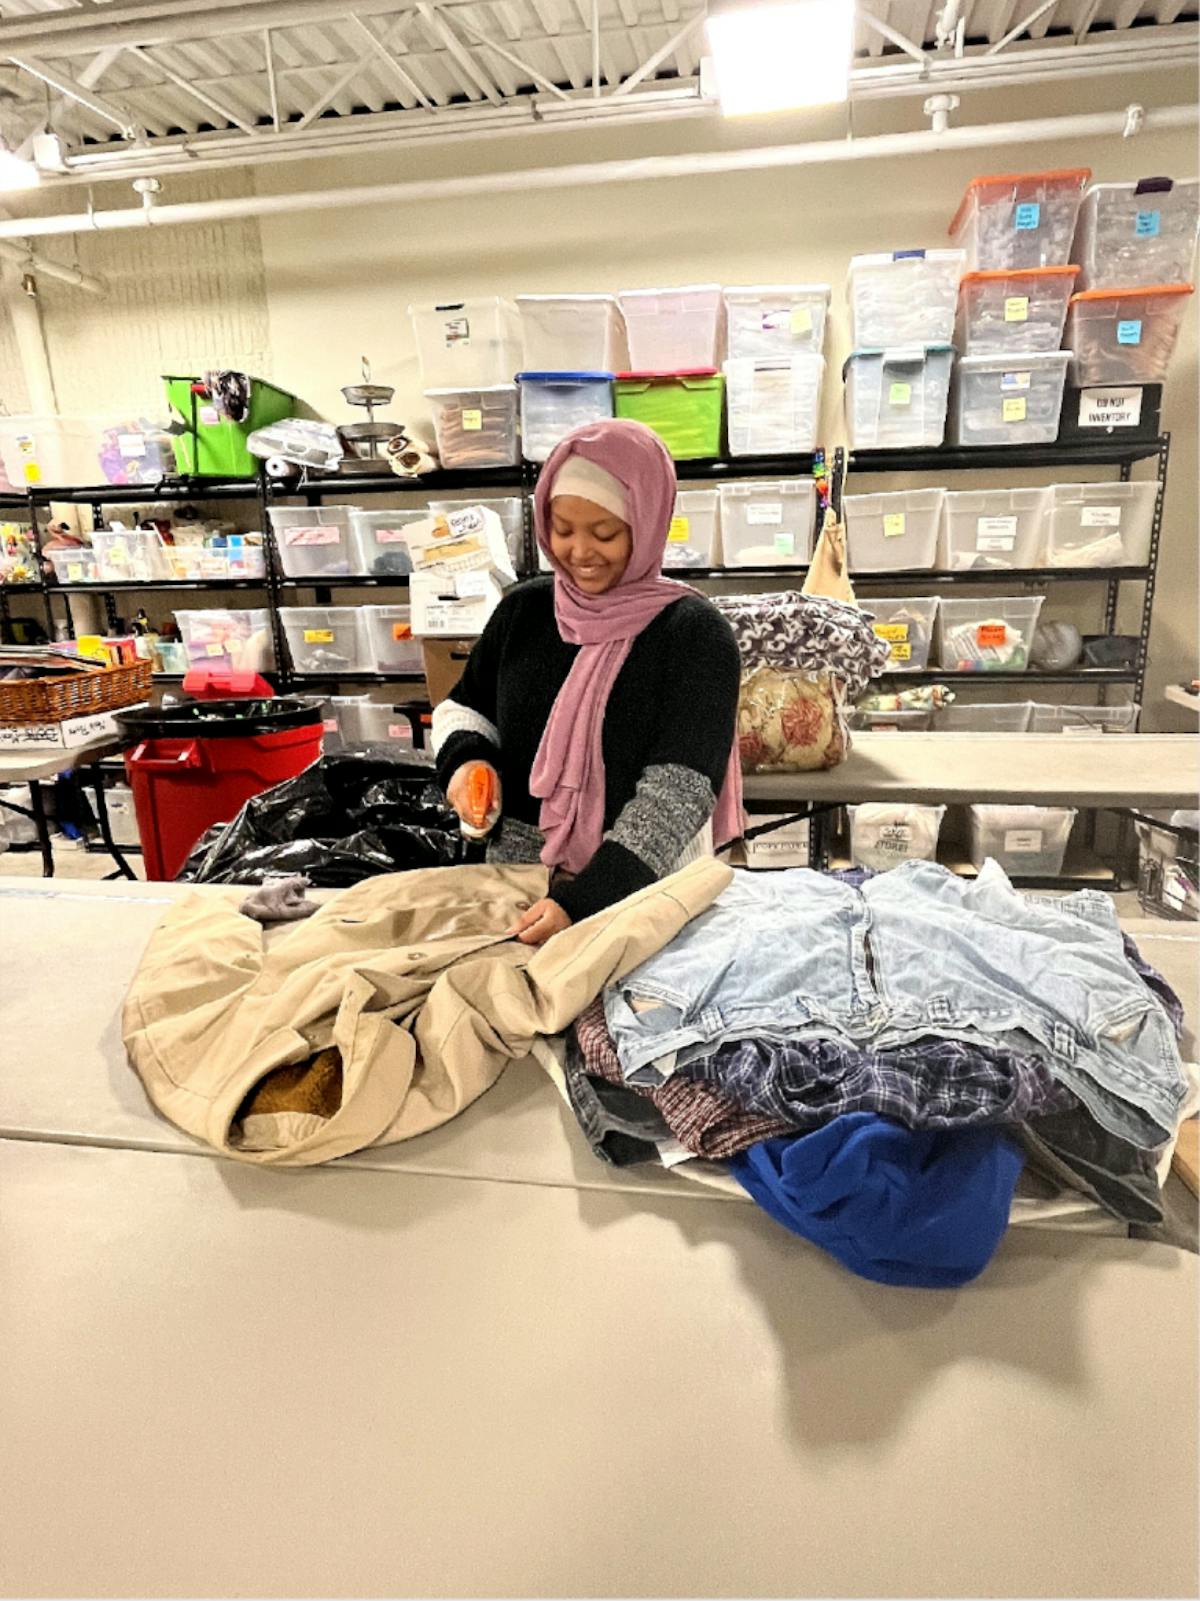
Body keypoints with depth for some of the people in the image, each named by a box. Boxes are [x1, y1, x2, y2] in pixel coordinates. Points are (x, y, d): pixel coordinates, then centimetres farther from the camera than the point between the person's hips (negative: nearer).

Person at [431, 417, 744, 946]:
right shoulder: (523, 610, 3)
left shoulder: (694, 633, -10)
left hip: (639, 889, -3)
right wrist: (466, 759, -6)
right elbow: (462, 707, 16)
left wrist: (584, 899, -26)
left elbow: (677, 793, -17)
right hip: (515, 877, 3)